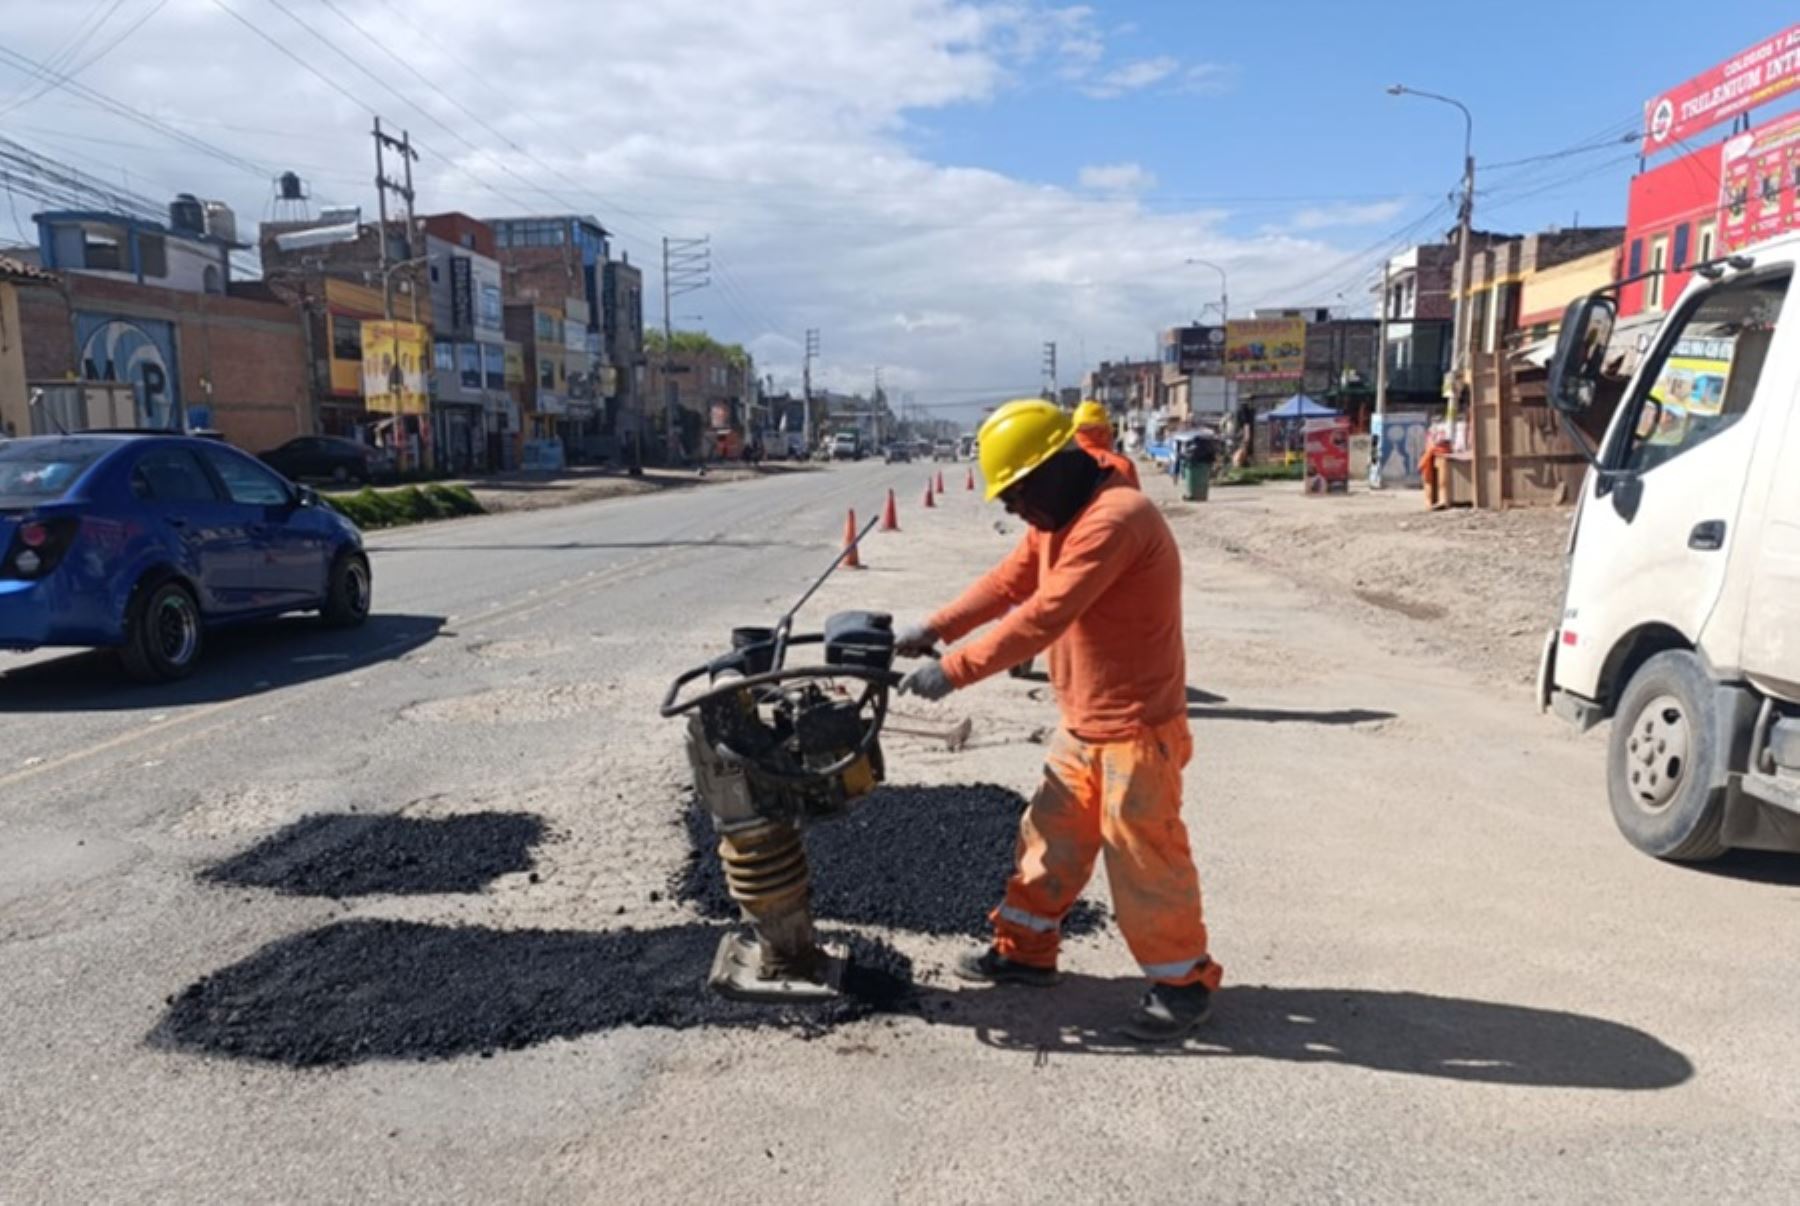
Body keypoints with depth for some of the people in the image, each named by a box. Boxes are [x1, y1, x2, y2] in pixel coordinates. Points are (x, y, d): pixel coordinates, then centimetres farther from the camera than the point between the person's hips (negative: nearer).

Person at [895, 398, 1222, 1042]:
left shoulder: (1113, 518, -26)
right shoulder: (1060, 517, 8)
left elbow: (1043, 616, -31)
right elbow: (1008, 582, 10)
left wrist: (954, 669, -28)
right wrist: (933, 629, -1)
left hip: (1136, 726, -9)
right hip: (1082, 723, 9)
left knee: (1142, 853, 1)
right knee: (1052, 834, 16)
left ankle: (1184, 981, 19)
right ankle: (1024, 949, 31)